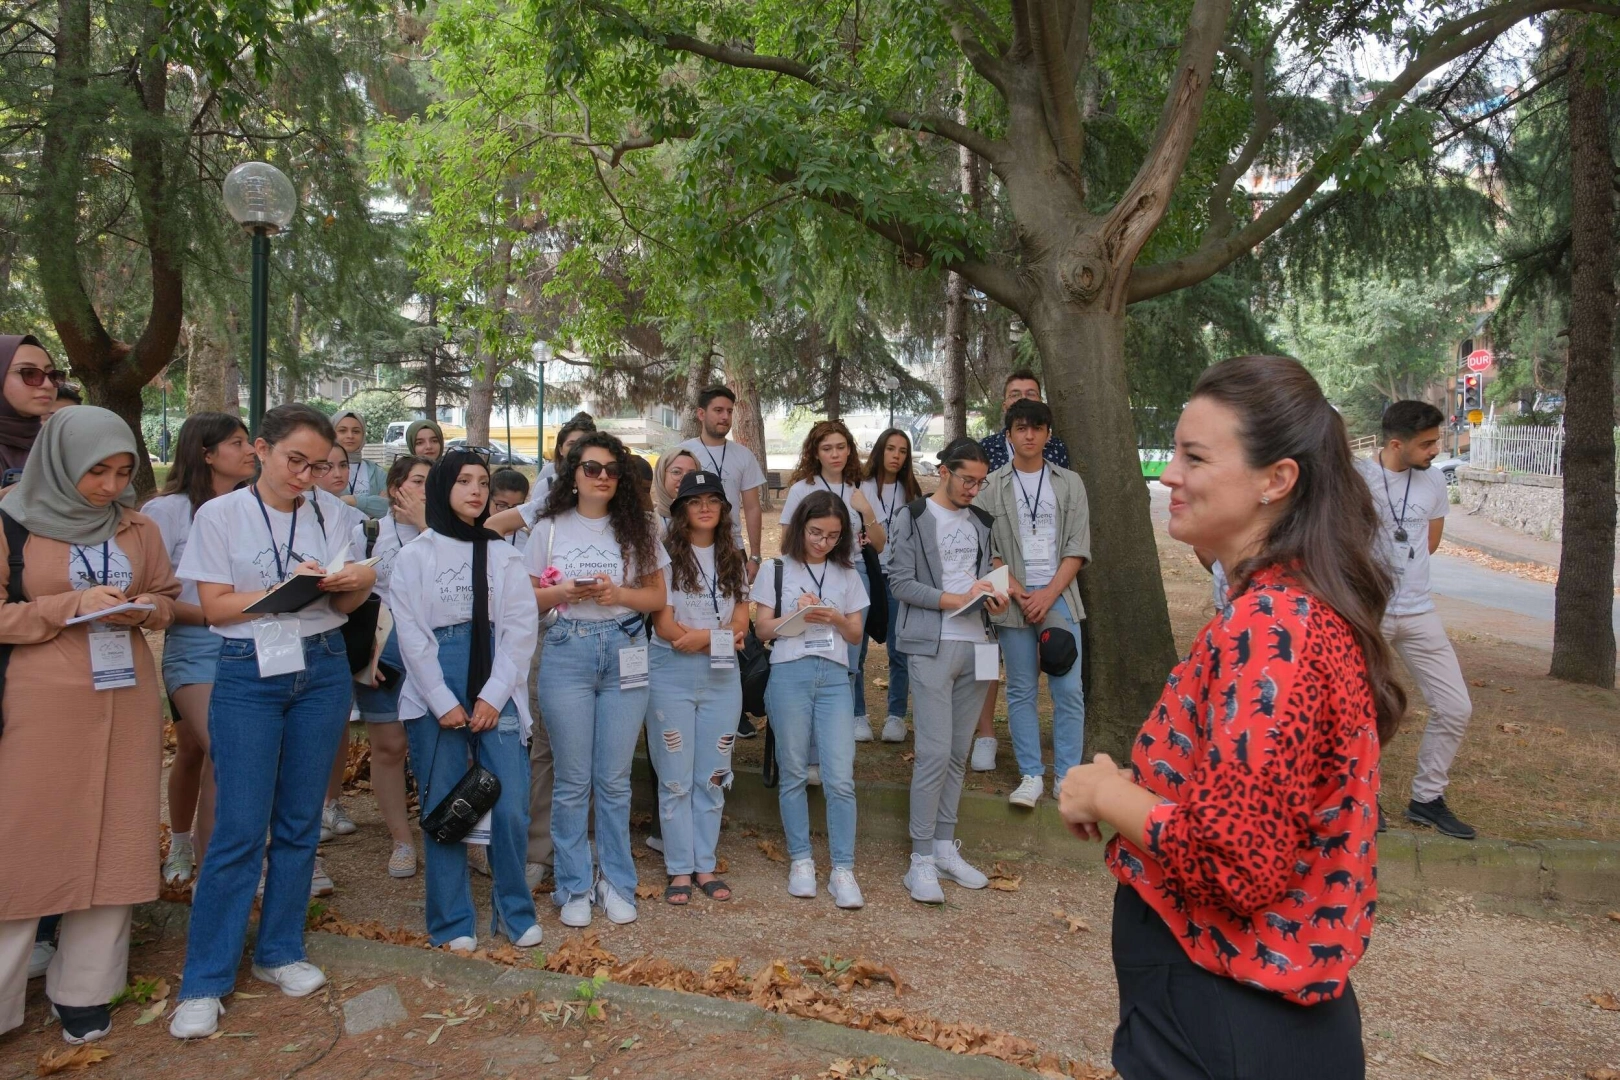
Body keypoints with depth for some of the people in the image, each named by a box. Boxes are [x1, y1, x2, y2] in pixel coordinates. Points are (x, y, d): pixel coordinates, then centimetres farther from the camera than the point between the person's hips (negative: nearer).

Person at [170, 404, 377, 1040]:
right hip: (249, 674, -3)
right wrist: (288, 588, -20)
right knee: (240, 828, -5)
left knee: (300, 821, 9)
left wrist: (358, 584, -14)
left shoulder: (324, 519, 7)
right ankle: (204, 981, 7)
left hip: (322, 670, 4)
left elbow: (344, 605, 8)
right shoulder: (221, 515, -3)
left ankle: (279, 951, 23)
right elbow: (215, 606, -7)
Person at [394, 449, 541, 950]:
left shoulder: (504, 556, 9)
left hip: (496, 695, 1)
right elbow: (411, 635, -2)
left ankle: (514, 910, 14)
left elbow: (520, 627, 1)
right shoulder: (414, 557, 5)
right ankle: (453, 921, 17)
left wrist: (493, 697, -9)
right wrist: (445, 703, -9)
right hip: (435, 699, -1)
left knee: (511, 809, -4)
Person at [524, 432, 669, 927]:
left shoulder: (636, 529, 6)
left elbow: (657, 597, 7)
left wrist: (618, 593, -11)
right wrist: (563, 592, -13)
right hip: (567, 653, -1)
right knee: (572, 780, 4)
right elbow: (526, 597, 6)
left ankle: (617, 883, 21)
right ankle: (574, 886, 18)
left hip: (624, 654, 1)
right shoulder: (549, 528, 4)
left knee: (614, 779, 7)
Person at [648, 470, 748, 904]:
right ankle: (679, 869, 14)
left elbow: (740, 620, 3)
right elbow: (663, 624, -10)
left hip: (721, 675, 4)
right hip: (672, 674, -4)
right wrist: (719, 635, -15)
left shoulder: (733, 559, 10)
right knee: (675, 778, 3)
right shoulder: (667, 555, -5)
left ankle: (705, 865, 19)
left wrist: (702, 636, -16)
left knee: (712, 776, 8)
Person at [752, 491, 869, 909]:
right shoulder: (776, 570, 7)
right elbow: (762, 629, 4)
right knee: (794, 773, 6)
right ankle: (801, 861, 19)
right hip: (789, 674, -1)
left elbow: (856, 634, 13)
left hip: (834, 676, 1)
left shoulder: (847, 575, 13)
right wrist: (796, 615, -12)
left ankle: (843, 870, 1)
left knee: (840, 777, -6)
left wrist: (835, 618, -7)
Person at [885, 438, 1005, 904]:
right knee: (934, 752, -9)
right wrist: (956, 600, -16)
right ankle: (921, 860, -1)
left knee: (959, 753, 8)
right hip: (933, 646, -6)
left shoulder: (979, 522, 17)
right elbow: (900, 582, -9)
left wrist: (992, 599, 0)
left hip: (976, 644, 6)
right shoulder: (913, 517, -2)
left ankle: (945, 847, 18)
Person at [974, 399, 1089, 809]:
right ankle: (1031, 776, 12)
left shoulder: (1069, 483, 8)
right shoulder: (991, 487, 4)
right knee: (1021, 691, 4)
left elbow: (1078, 547, 3)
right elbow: (987, 548, 0)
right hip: (1013, 600, 0)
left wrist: (1048, 593, -9)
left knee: (1068, 690, -1)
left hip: (1059, 596, 1)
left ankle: (1067, 776, 9)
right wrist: (1018, 593, -10)